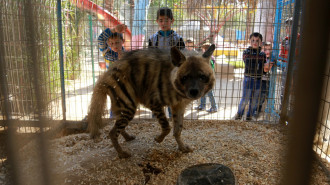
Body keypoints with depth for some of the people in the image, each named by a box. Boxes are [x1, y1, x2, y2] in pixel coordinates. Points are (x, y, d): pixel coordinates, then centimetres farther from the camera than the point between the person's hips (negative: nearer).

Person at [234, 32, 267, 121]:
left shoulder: (262, 54, 5)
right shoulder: (246, 52, -3)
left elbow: (263, 69, 9)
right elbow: (249, 66, -15)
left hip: (258, 80, 3)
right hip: (248, 79, -3)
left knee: (254, 100, 11)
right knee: (245, 99, 3)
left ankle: (249, 116, 29)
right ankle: (239, 114, 26)